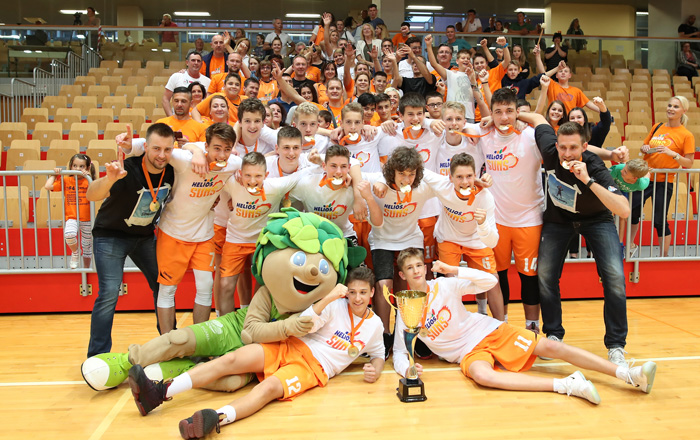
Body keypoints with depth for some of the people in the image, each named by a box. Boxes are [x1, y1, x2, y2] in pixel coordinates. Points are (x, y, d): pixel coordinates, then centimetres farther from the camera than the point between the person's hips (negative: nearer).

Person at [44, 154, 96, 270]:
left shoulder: (88, 181, -1)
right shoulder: (66, 180, 2)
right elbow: (48, 186, -6)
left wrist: (88, 177, -20)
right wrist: (54, 174, 0)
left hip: (87, 219, 0)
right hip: (71, 218, 0)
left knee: (87, 245, 10)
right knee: (69, 234, -32)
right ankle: (75, 252, -1)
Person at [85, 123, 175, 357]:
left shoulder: (171, 171, -13)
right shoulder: (129, 170, -29)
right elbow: (91, 196, -43)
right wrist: (109, 179, -62)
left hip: (144, 236, 5)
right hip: (111, 235, -5)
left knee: (163, 285, 8)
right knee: (109, 293, -14)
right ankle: (96, 358, -1)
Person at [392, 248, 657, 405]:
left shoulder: (444, 285, -5)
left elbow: (490, 281, -11)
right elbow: (398, 352, 2)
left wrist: (453, 270, -22)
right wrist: (406, 368, -21)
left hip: (490, 331, 1)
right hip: (468, 351, -1)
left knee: (549, 347, -14)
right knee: (481, 375, -36)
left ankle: (630, 375, -15)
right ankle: (566, 385, -37)